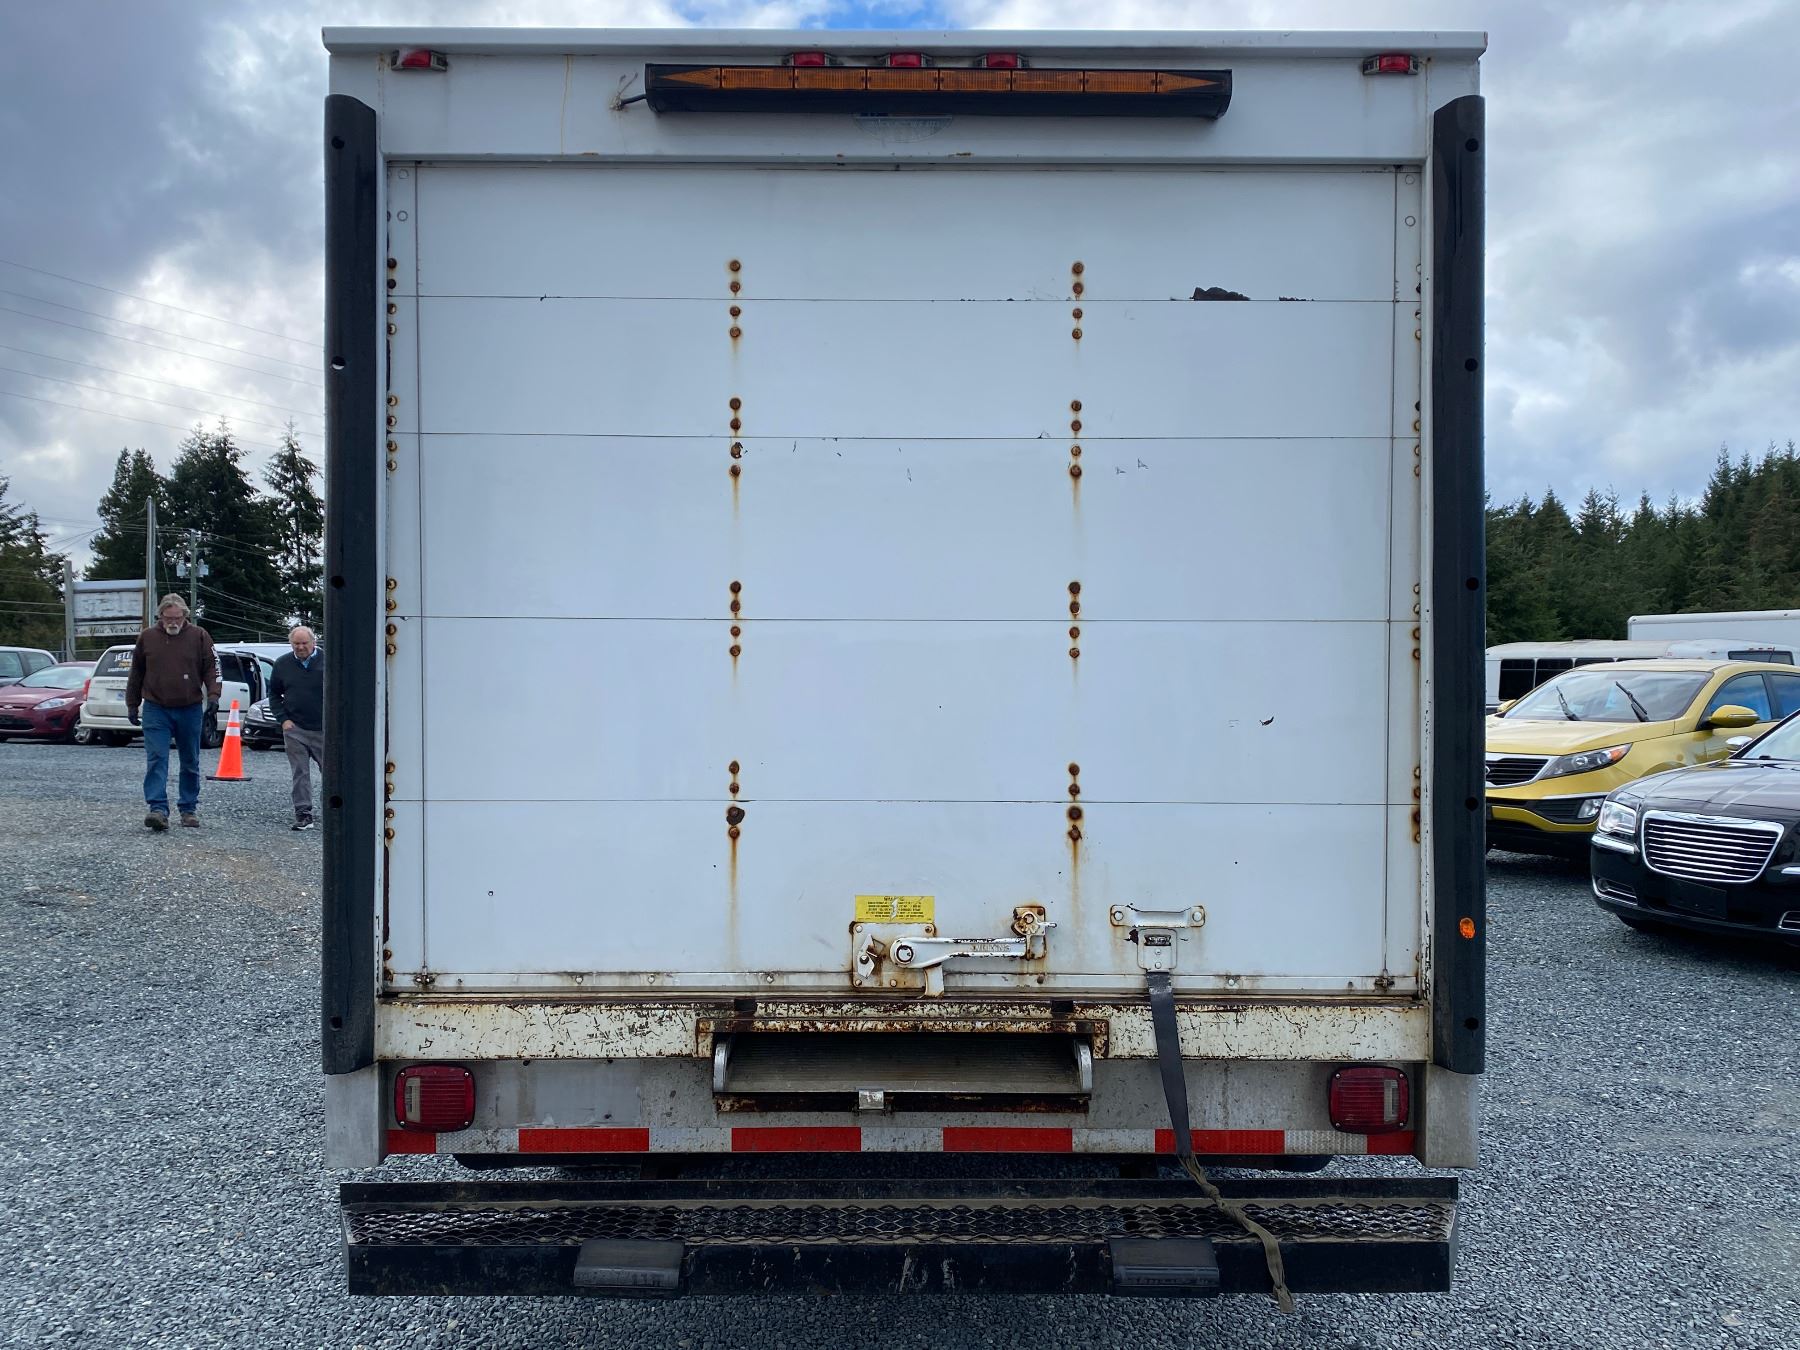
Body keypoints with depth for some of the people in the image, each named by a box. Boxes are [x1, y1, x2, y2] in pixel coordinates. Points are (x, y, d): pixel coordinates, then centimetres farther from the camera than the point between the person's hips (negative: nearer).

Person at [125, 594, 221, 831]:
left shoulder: (199, 636, 0)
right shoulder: (147, 638, 5)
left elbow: (211, 667, -1)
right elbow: (136, 674, 13)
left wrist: (213, 696, -15)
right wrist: (132, 705, 13)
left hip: (190, 710, 0)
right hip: (155, 711, 0)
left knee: (190, 763, 9)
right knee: (156, 760, -10)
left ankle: (189, 809, 19)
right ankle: (158, 809, -13)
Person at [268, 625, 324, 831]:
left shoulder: (326, 662, -1)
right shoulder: (282, 665, 7)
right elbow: (273, 694, 15)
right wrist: (283, 719, 3)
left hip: (324, 729, -2)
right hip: (295, 729, 2)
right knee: (300, 774, 1)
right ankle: (303, 814, 5)